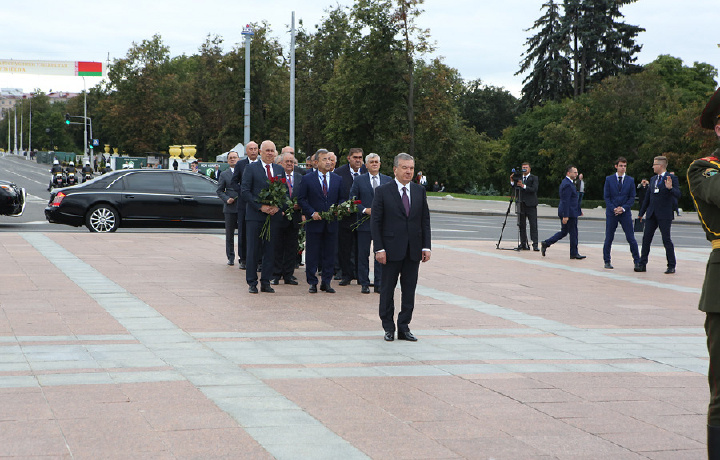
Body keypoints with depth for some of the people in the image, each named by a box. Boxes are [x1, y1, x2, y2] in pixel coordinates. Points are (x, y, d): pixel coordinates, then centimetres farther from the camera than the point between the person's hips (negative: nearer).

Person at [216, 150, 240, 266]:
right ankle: (230, 257, 12)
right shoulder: (224, 174, 9)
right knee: (229, 234, 4)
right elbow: (220, 191, 8)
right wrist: (227, 199, -8)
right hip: (230, 208, 1)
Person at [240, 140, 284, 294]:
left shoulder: (280, 170, 13)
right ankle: (252, 283, 5)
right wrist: (260, 206, -13)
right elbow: (245, 191, -6)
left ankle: (266, 282, 11)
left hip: (274, 216, 4)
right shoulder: (251, 168, 1)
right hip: (255, 215, -3)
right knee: (253, 249, -1)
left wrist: (278, 206, -5)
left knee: (270, 250, 4)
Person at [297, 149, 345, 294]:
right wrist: (312, 213, -12)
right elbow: (301, 199, -1)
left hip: (331, 223, 3)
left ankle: (326, 282, 15)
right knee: (312, 254, 2)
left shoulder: (338, 180, 8)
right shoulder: (307, 179, -1)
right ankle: (312, 283, 10)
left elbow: (341, 198, 12)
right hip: (314, 222, -3)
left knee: (329, 253, 6)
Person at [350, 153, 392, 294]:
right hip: (364, 223, -1)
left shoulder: (388, 180, 10)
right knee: (363, 254, 2)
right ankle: (364, 284, 10)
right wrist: (364, 210, -11)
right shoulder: (359, 180, 4)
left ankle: (379, 284, 10)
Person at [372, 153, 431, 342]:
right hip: (391, 249, -3)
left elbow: (425, 220, 10)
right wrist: (379, 248, -11)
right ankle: (388, 328, 14)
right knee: (387, 289, 3)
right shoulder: (383, 191, -3)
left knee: (409, 289, 5)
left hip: (413, 250, 3)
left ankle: (404, 327, 13)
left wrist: (426, 247, 2)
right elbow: (375, 222, -4)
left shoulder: (420, 190, 8)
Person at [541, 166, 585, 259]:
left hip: (569, 212, 10)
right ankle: (574, 253, 9)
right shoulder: (567, 185, -18)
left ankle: (546, 244, 13)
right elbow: (565, 201, -23)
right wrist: (565, 216, -26)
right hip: (570, 213, -10)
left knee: (563, 232, 15)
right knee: (573, 233, 0)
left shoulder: (566, 182, 15)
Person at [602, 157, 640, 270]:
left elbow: (632, 197, 5)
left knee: (631, 238, -2)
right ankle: (607, 261, 14)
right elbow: (606, 196, 2)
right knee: (609, 238, 3)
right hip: (611, 213, 0)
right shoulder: (609, 179, 4)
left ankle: (637, 261, 6)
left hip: (625, 213, 0)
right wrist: (613, 209, -11)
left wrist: (623, 208, -9)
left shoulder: (630, 180, 6)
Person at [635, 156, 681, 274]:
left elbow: (678, 195, -13)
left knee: (666, 240, -4)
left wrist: (670, 188, -32)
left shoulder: (672, 178, -4)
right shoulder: (653, 179, 16)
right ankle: (642, 264, 8)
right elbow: (647, 197, 23)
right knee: (646, 238, 3)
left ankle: (671, 266, 3)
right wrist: (641, 213, 26)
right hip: (651, 214, 6)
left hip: (664, 215, -6)